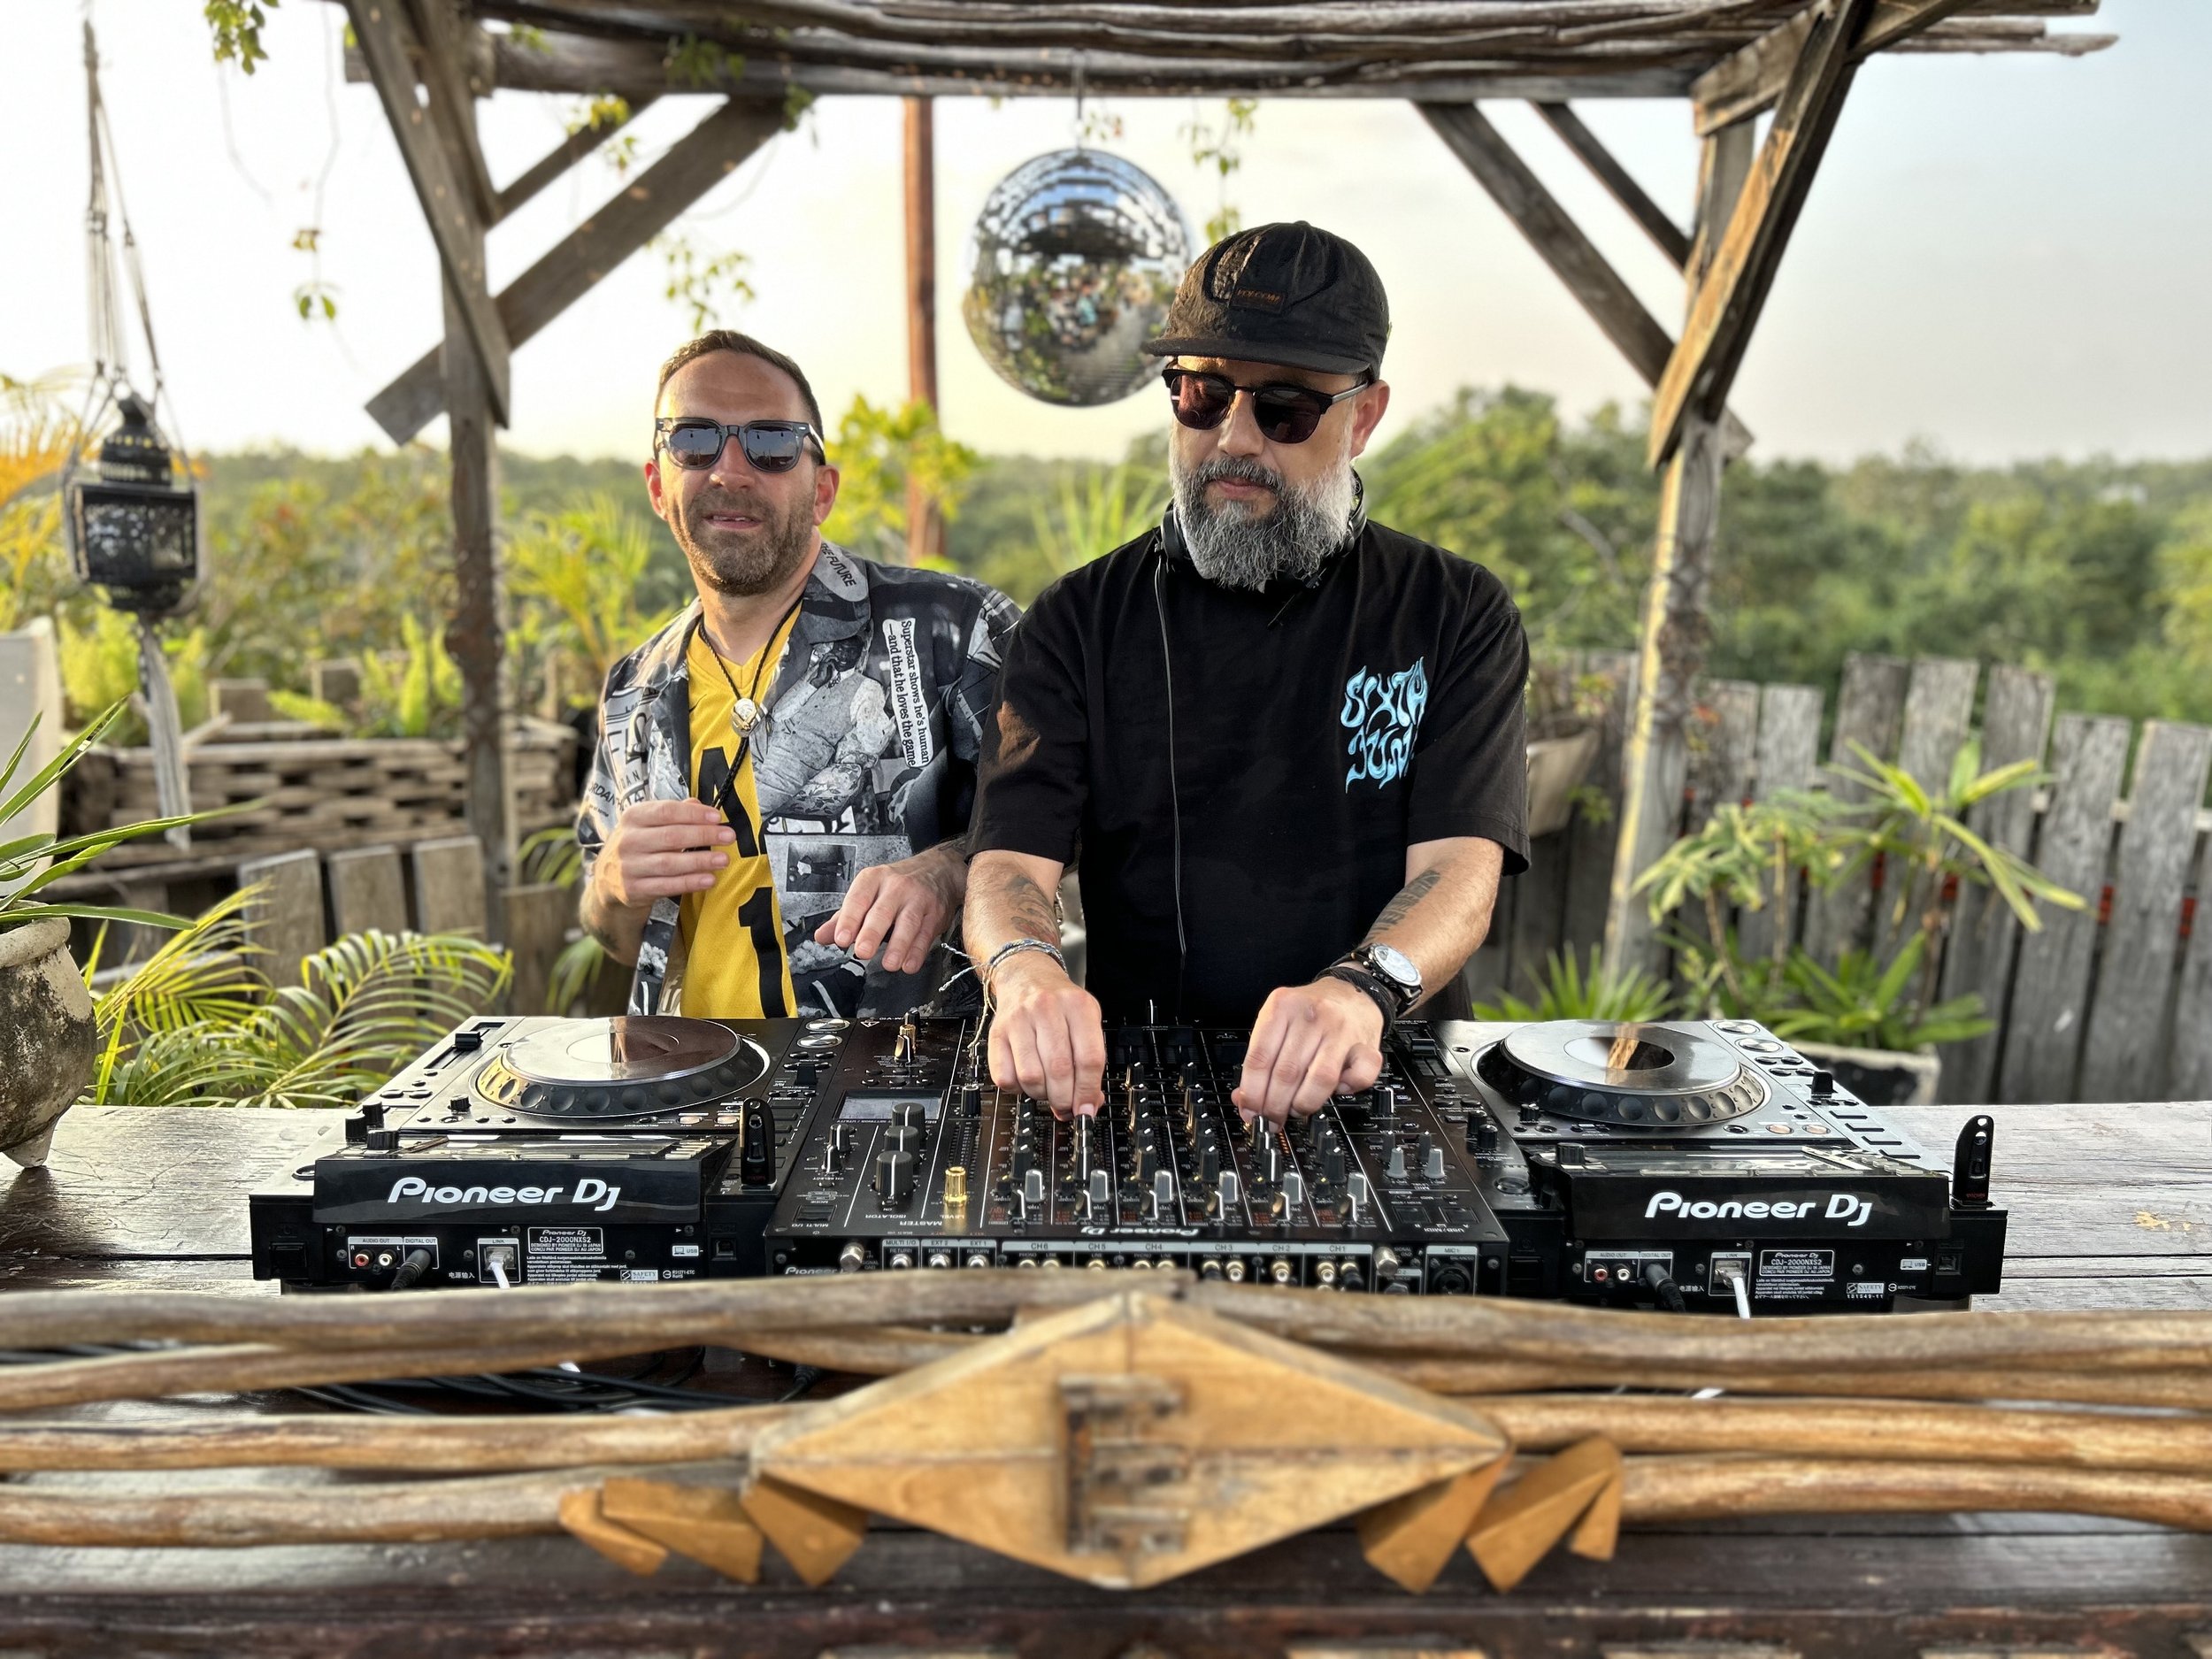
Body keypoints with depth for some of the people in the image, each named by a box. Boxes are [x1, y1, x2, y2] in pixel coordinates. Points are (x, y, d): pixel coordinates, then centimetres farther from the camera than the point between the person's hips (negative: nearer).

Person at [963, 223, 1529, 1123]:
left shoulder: (1457, 616, 4)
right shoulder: (1078, 623, 6)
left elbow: (1460, 863, -9)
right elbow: (1011, 860, -5)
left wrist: (1362, 990, -31)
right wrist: (1026, 974, -29)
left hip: (1377, 1082, -1)